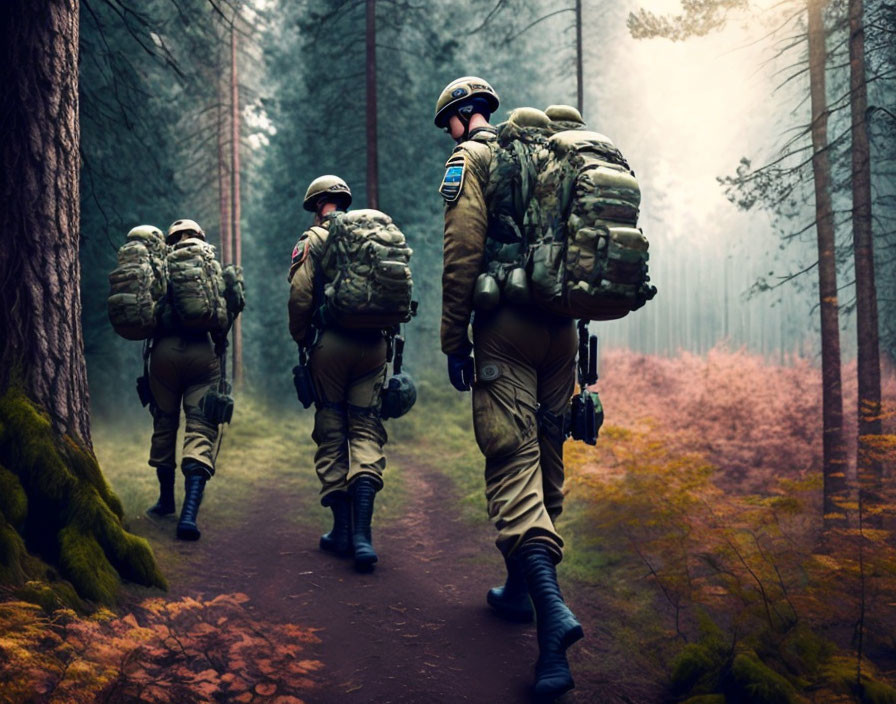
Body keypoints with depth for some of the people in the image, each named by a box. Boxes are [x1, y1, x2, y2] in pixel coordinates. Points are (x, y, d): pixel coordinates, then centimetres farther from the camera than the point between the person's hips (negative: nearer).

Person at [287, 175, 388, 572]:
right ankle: (362, 533, -11)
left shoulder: (313, 240, 1)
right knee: (366, 431, 2)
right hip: (373, 345, 3)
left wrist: (301, 338, 8)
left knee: (332, 433, 7)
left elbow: (300, 297, -7)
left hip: (330, 344, -2)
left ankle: (342, 531, 10)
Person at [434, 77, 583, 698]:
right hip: (562, 325, 7)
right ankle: (519, 588, 27)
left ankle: (552, 607, -24)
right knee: (546, 457, 13)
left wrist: (455, 339, -8)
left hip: (507, 325, -7)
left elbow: (463, 254, -12)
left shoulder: (470, 159, 0)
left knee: (514, 462, -10)